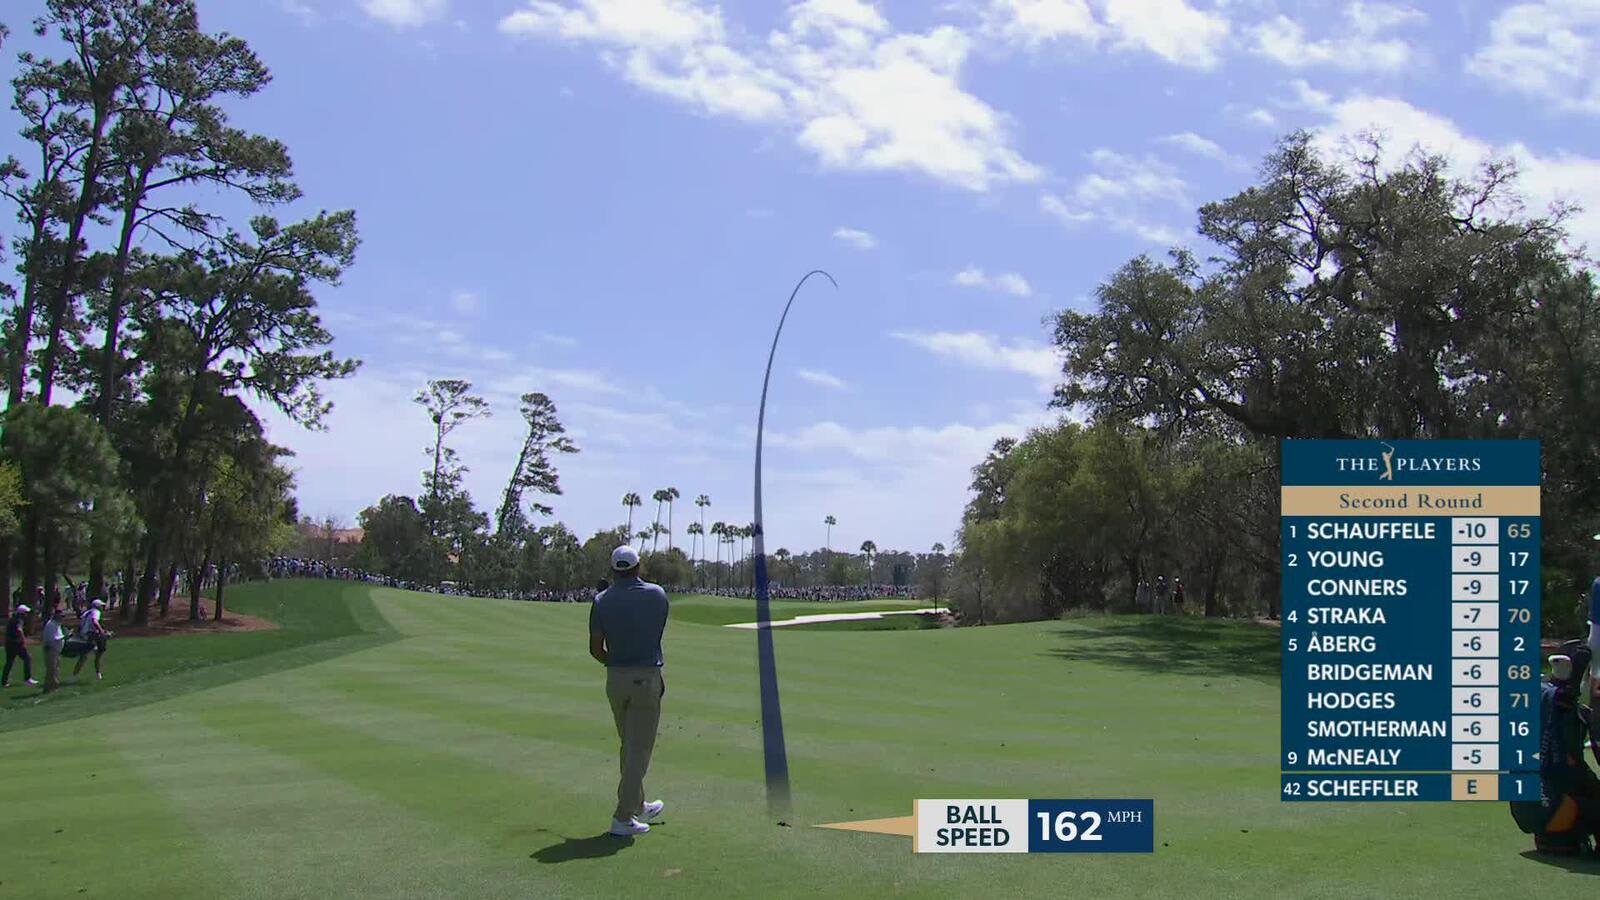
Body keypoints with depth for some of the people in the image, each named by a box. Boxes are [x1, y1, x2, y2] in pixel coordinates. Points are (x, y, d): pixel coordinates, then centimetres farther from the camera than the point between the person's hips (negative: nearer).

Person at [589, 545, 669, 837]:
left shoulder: (601, 601, -1)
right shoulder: (656, 595, -4)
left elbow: (595, 648, -2)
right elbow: (657, 632, 8)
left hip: (615, 679, 4)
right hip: (647, 678, -4)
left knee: (629, 746, 18)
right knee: (640, 749, -1)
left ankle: (638, 807, 30)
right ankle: (623, 817, -4)